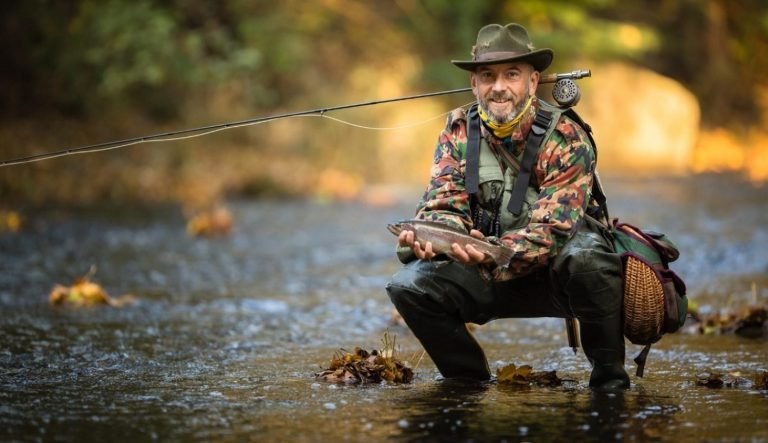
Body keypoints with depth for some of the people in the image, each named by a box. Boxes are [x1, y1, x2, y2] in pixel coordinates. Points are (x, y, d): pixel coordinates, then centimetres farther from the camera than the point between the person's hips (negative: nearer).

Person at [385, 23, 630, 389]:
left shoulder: (566, 139, -16)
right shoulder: (458, 130, -2)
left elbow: (552, 231, -24)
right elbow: (444, 205, -9)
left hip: (557, 273, -4)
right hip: (488, 272, 4)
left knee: (585, 255, -37)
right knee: (408, 285, -19)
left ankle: (610, 376, -17)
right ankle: (469, 380, 3)